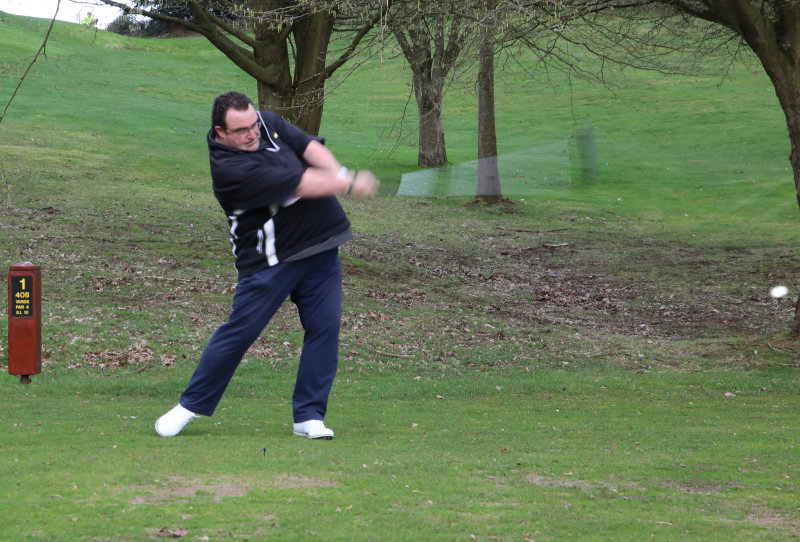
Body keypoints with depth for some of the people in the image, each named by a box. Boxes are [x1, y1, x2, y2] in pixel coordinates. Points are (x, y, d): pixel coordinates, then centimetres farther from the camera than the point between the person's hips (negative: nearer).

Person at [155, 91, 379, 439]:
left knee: (325, 328, -1)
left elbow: (310, 146, -5)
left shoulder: (267, 123, 3)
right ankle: (192, 404, 12)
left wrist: (340, 174, -24)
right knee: (239, 332, -4)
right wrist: (349, 185, -17)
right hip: (270, 260, -6)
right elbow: (300, 185, -22)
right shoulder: (229, 169, -21)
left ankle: (309, 416, 6)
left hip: (321, 248, 6)